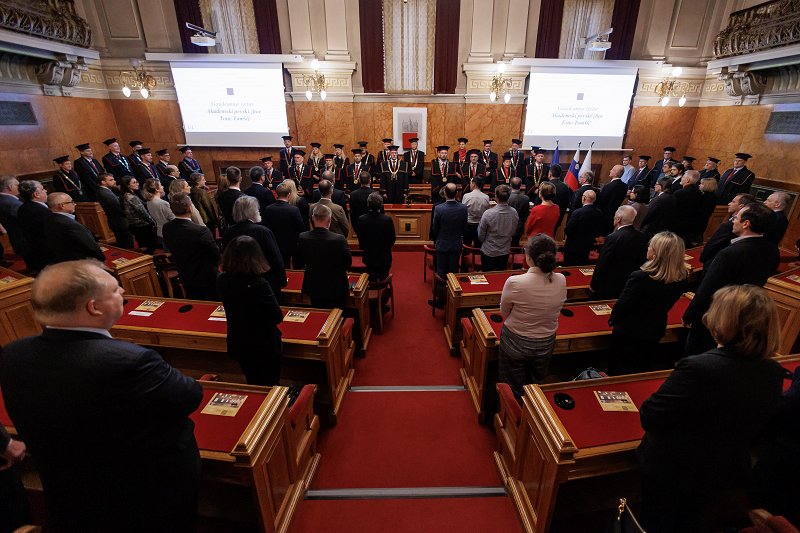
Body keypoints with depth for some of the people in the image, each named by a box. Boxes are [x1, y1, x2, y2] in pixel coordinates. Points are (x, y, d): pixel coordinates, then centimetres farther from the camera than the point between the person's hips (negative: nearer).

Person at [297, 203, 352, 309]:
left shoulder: (302, 238, -15)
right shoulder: (339, 239, -25)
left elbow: (300, 261, 1)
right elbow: (348, 263, -11)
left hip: (313, 288, 3)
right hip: (336, 289, -3)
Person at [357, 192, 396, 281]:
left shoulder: (361, 219, -14)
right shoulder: (387, 219, -18)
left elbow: (360, 238, -5)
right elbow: (392, 239, -8)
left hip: (369, 256, 1)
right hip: (384, 257, -1)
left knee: (372, 281, 15)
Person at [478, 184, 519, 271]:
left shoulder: (488, 214, -25)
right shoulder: (514, 213, -12)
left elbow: (481, 235, -12)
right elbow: (513, 232, 4)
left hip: (489, 251, -4)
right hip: (505, 251, 4)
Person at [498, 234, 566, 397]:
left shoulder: (514, 283, -29)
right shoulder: (561, 281, -17)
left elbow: (504, 312, -12)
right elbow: (550, 309, -2)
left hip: (515, 344, -4)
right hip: (545, 345, 4)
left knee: (513, 392, 19)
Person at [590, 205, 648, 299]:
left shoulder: (613, 238, -23)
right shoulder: (641, 237, -3)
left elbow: (601, 264, -19)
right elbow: (641, 263, 7)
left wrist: (593, 285, -8)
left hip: (609, 288, -6)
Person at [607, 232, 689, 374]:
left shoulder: (640, 277, -34)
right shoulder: (682, 278, -15)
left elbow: (622, 304, -21)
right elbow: (666, 304, 0)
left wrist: (612, 320, -4)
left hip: (629, 332, -5)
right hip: (656, 332, 5)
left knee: (619, 370, 18)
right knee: (643, 369, 28)